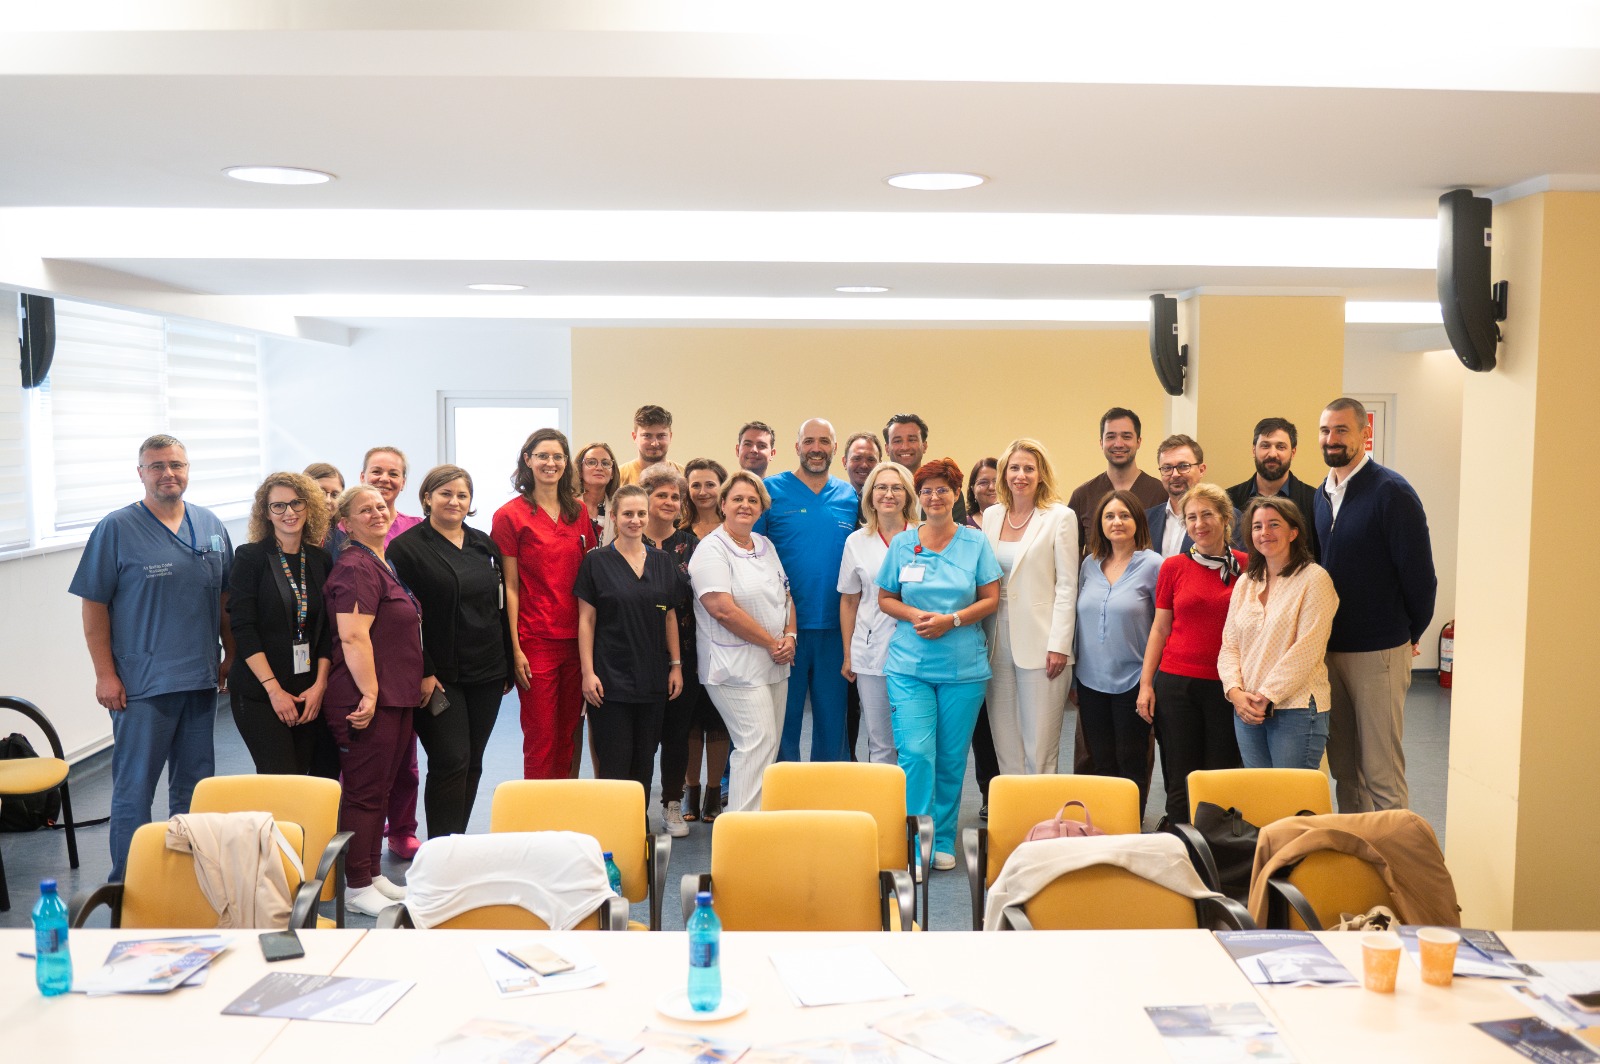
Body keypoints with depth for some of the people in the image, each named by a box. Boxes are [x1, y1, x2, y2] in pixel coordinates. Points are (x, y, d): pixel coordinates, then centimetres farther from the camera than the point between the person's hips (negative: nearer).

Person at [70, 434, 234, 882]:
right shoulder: (116, 529, -5)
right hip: (141, 685, -5)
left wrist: (233, 655, 12)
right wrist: (105, 675, -10)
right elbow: (94, 607, -6)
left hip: (201, 678, 5)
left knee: (195, 786, 13)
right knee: (134, 789, 0)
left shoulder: (211, 526, 9)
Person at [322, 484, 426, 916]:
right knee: (364, 791, -1)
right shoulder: (355, 567, -14)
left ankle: (374, 875, 26)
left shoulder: (384, 564, 17)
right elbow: (353, 636, -22)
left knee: (380, 789, 16)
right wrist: (368, 693, -24)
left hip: (396, 697, 10)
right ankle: (357, 886, 9)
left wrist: (423, 677, 23)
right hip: (367, 699, -10)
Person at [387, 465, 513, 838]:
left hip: (486, 673, 5)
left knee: (472, 762, 9)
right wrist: (422, 673, -15)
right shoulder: (406, 548, -5)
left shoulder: (484, 544, 12)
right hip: (439, 675, -5)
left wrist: (507, 664, 11)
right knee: (452, 761, -9)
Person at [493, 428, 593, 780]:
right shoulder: (510, 515, -3)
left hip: (575, 637, 4)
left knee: (567, 737, 10)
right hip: (535, 641, -4)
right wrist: (515, 648, -10)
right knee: (540, 741, -1)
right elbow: (510, 587, -5)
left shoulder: (578, 512, 10)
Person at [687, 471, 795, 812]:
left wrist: (789, 636, 0)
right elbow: (722, 608, -18)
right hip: (737, 666, -8)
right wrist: (772, 643, -14)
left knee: (769, 746, 9)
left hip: (774, 664, 8)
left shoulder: (766, 545, 16)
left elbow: (785, 596, 19)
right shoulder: (711, 549, -9)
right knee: (758, 743, -13)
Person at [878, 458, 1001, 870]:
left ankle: (943, 841, 20)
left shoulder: (976, 542, 4)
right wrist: (915, 616, -10)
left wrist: (951, 620, -13)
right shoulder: (902, 543, 6)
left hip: (963, 666, 0)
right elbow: (885, 598, 9)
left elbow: (991, 599, 1)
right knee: (916, 752, -11)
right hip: (909, 665, 0)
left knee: (952, 758, 6)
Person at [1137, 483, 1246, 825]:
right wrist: (1146, 684, 3)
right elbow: (1160, 628, 8)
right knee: (1180, 781, 3)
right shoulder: (1173, 567, 4)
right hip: (1176, 682, 1)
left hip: (1227, 686, 0)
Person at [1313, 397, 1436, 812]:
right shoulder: (1322, 494, 10)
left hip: (1378, 652, -7)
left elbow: (1419, 572, -11)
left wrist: (1412, 633, -1)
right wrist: (1323, 636, 12)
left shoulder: (1391, 491, -12)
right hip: (1330, 648, 7)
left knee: (1381, 772, -2)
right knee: (1344, 767, 13)